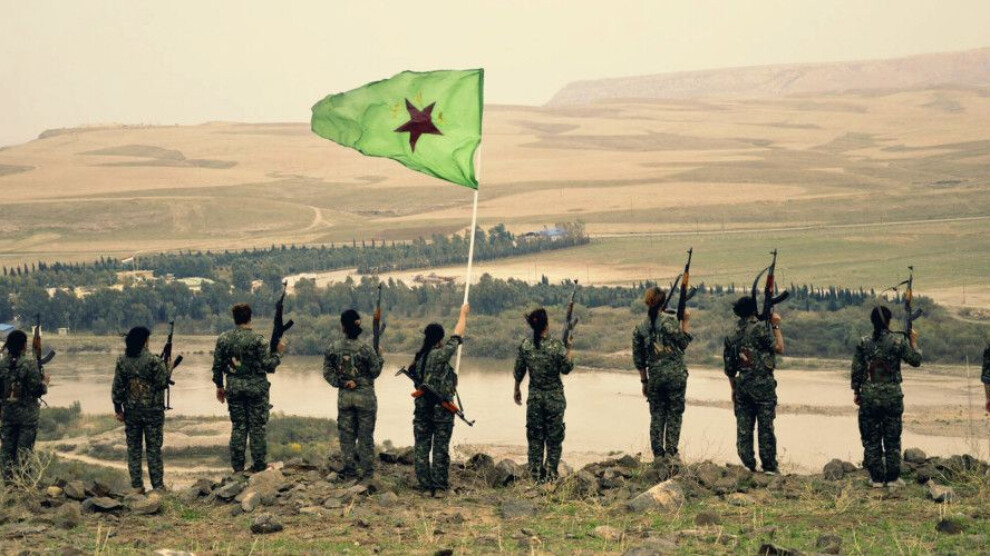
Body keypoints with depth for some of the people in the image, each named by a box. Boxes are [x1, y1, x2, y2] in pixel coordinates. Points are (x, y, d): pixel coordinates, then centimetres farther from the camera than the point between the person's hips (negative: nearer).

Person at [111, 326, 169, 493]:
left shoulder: (122, 361, 0)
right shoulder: (153, 360, -13)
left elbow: (117, 388, 2)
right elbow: (162, 383, -12)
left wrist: (118, 409, 10)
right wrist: (166, 370, 6)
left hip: (131, 411, 3)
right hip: (152, 410, -3)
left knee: (133, 448, 11)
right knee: (154, 449, 5)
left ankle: (136, 486, 10)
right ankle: (158, 485, 5)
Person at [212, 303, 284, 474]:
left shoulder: (223, 339, 0)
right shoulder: (257, 339, -12)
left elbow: (217, 365, 5)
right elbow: (268, 365, -13)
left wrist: (219, 386, 16)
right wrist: (278, 352, 3)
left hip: (234, 388, 3)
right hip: (256, 387, -3)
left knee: (238, 426, 10)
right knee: (257, 426, 4)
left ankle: (237, 466, 11)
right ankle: (258, 465, 6)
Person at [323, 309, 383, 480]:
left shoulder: (333, 349, -5)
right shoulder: (365, 349, -16)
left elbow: (327, 372, -4)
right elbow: (375, 372, -7)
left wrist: (341, 383, -6)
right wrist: (379, 356, 6)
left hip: (344, 396, 3)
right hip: (365, 396, -3)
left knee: (346, 434, 12)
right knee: (365, 434, 7)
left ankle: (350, 469, 14)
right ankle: (367, 471, 11)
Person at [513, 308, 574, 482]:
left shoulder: (525, 345, -5)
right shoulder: (556, 345, -15)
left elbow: (519, 371, 3)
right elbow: (566, 369, -6)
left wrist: (516, 390, 18)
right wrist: (568, 349, 2)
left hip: (534, 397, 3)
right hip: (554, 397, -3)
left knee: (535, 437, 10)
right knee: (554, 437, 8)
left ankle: (536, 476, 12)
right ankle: (550, 476, 7)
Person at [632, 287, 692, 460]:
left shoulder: (639, 329, 3)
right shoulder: (670, 321, -8)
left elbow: (638, 360, 7)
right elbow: (683, 343, 0)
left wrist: (644, 381, 16)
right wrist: (685, 322, 8)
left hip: (655, 376, 3)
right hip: (676, 374, -3)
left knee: (657, 415, 9)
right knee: (674, 413, 4)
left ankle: (658, 454, 8)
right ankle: (671, 452, 0)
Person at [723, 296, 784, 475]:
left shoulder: (732, 335, 10)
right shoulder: (760, 328, -8)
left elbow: (729, 367, 13)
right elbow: (779, 348, -9)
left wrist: (733, 389, 22)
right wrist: (776, 327, 1)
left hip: (741, 385, 5)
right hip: (763, 384, -5)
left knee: (743, 428, 7)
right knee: (765, 426, -1)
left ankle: (748, 466, 6)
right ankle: (769, 467, -1)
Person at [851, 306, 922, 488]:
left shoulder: (864, 343, -3)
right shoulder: (898, 341, -7)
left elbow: (857, 370, 0)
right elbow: (915, 360, 2)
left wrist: (856, 392, 10)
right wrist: (914, 342, 16)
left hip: (869, 396, 1)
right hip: (892, 395, -1)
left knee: (871, 439, 8)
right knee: (892, 439, 9)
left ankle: (877, 478, 8)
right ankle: (892, 477, 10)